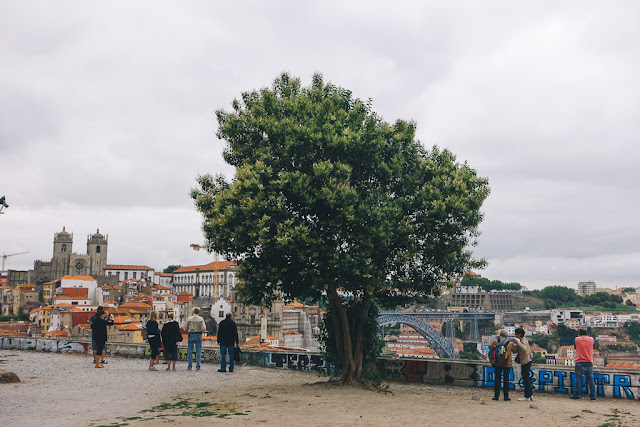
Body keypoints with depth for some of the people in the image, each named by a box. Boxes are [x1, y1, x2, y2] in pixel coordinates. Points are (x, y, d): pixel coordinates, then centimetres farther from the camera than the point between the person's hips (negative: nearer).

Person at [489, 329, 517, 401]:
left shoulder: (495, 342, -8)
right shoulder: (510, 343, -8)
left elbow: (490, 346, 10)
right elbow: (515, 350, 7)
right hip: (507, 364, -1)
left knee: (497, 379, 8)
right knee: (506, 379, 8)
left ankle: (496, 395, 8)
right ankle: (506, 396, 8)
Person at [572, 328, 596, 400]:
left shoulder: (576, 339, 5)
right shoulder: (591, 339, 9)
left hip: (579, 362, -2)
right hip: (589, 362, 2)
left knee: (578, 378, 1)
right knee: (590, 379, 5)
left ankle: (577, 394, -4)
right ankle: (593, 396, 3)